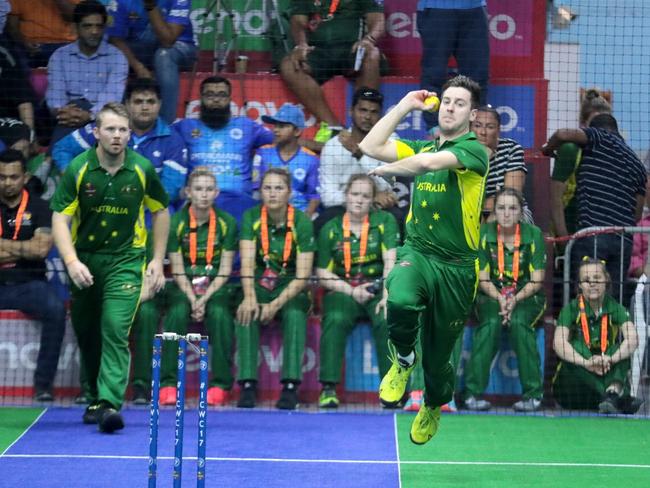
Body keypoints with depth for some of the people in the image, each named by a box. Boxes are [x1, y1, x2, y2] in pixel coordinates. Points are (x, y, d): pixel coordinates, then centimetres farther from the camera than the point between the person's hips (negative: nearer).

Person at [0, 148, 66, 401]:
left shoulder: (38, 208, 6)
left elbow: (42, 248, -9)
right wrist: (23, 250, -5)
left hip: (29, 284, 0)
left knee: (56, 309, -32)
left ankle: (43, 382, -25)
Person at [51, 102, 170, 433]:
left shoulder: (142, 170, -5)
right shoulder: (77, 170, -9)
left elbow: (160, 211, 10)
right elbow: (60, 219, -11)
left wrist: (158, 260, 5)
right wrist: (71, 262, -26)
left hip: (125, 260, -2)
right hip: (84, 260, 2)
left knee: (115, 329, -18)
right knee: (86, 335, 10)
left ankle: (110, 403, -24)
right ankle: (95, 398, 28)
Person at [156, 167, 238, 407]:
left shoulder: (226, 223, 1)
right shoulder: (177, 222, 0)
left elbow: (225, 270, -2)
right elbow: (178, 270, -2)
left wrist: (205, 299, -16)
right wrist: (192, 299, -18)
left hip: (215, 286, 0)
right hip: (184, 286, 0)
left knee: (219, 313, -31)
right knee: (178, 312, -31)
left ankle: (221, 384, -24)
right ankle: (168, 383, -28)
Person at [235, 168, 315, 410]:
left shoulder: (302, 222, -8)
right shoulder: (251, 218, -3)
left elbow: (302, 276, -12)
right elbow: (247, 262, -15)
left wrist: (276, 304, -27)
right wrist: (249, 297, -34)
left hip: (290, 289, -1)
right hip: (259, 285, 1)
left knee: (294, 314, -33)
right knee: (246, 313, -30)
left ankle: (290, 386, -33)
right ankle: (247, 384, -32)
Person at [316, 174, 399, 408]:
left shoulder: (385, 221, 6)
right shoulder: (330, 229, 9)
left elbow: (391, 261, -6)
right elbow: (322, 274, 6)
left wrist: (387, 295, -21)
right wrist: (352, 291, -10)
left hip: (378, 288, 0)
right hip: (343, 291, 0)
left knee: (388, 319, -31)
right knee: (335, 319, -31)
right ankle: (328, 388, -31)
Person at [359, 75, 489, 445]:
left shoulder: (474, 150, -8)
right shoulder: (424, 147, 13)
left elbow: (431, 162, -24)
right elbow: (370, 147, 8)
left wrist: (390, 169, -6)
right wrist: (404, 106, 8)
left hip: (456, 266, -3)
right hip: (417, 252, 3)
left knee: (438, 357, 9)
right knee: (401, 302, -34)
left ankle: (434, 406, 43)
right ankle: (404, 360, -3)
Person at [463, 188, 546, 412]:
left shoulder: (533, 234, -6)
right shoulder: (484, 233, -4)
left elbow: (537, 282, -6)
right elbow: (482, 279, -3)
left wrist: (515, 299, -23)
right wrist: (500, 299, -21)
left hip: (527, 297, 0)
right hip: (492, 295, 0)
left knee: (518, 322, -33)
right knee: (491, 322, -32)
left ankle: (533, 395, -27)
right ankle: (473, 392, -30)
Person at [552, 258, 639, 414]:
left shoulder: (615, 309, 0)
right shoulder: (572, 309, -2)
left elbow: (633, 339, -19)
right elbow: (558, 342, -19)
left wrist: (611, 359, -39)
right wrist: (586, 363, -37)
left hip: (611, 372, 1)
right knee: (577, 344, -27)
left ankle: (613, 391, -52)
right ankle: (617, 398, -42)